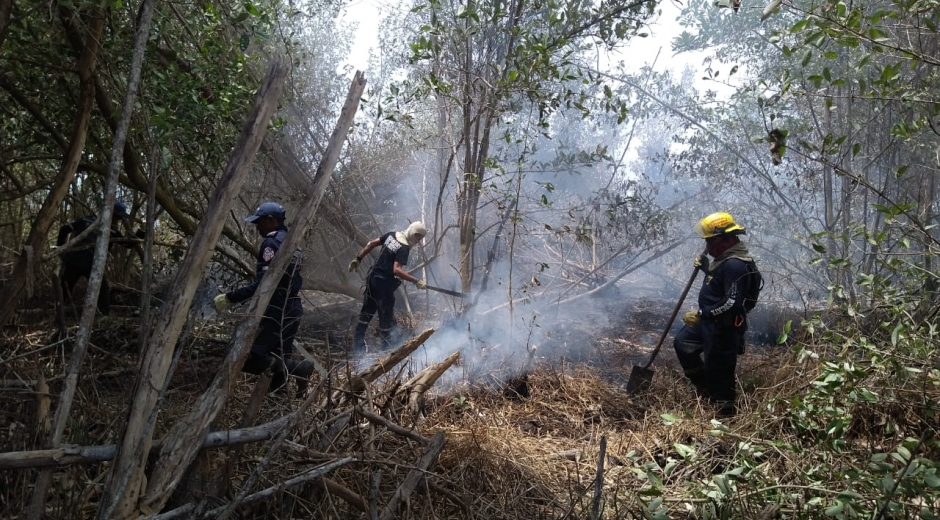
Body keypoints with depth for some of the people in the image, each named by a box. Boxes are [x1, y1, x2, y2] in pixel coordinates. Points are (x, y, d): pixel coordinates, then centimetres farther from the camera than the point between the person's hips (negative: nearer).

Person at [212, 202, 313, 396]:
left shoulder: (272, 243, -12)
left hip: (276, 311, -9)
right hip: (292, 310, 9)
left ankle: (298, 369, -16)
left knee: (248, 359, -9)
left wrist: (230, 298, -20)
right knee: (279, 360, 12)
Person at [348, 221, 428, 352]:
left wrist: (358, 259, 16)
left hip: (373, 277, 9)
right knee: (386, 316, 3)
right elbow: (396, 270, -30)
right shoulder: (404, 248, -19)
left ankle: (358, 344, 25)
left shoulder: (392, 235, 5)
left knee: (367, 310, 17)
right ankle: (385, 345, 11)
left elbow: (371, 243, 10)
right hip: (384, 282, -9)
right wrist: (416, 282, -30)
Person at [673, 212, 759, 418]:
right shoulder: (726, 257, 6)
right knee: (682, 342, 21)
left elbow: (732, 303, -30)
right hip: (710, 320, 11)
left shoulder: (735, 265, -26)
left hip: (723, 326, -11)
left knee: (718, 368, 1)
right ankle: (704, 387, 32)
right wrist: (705, 266, 10)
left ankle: (724, 407, 20)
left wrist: (700, 314, -25)